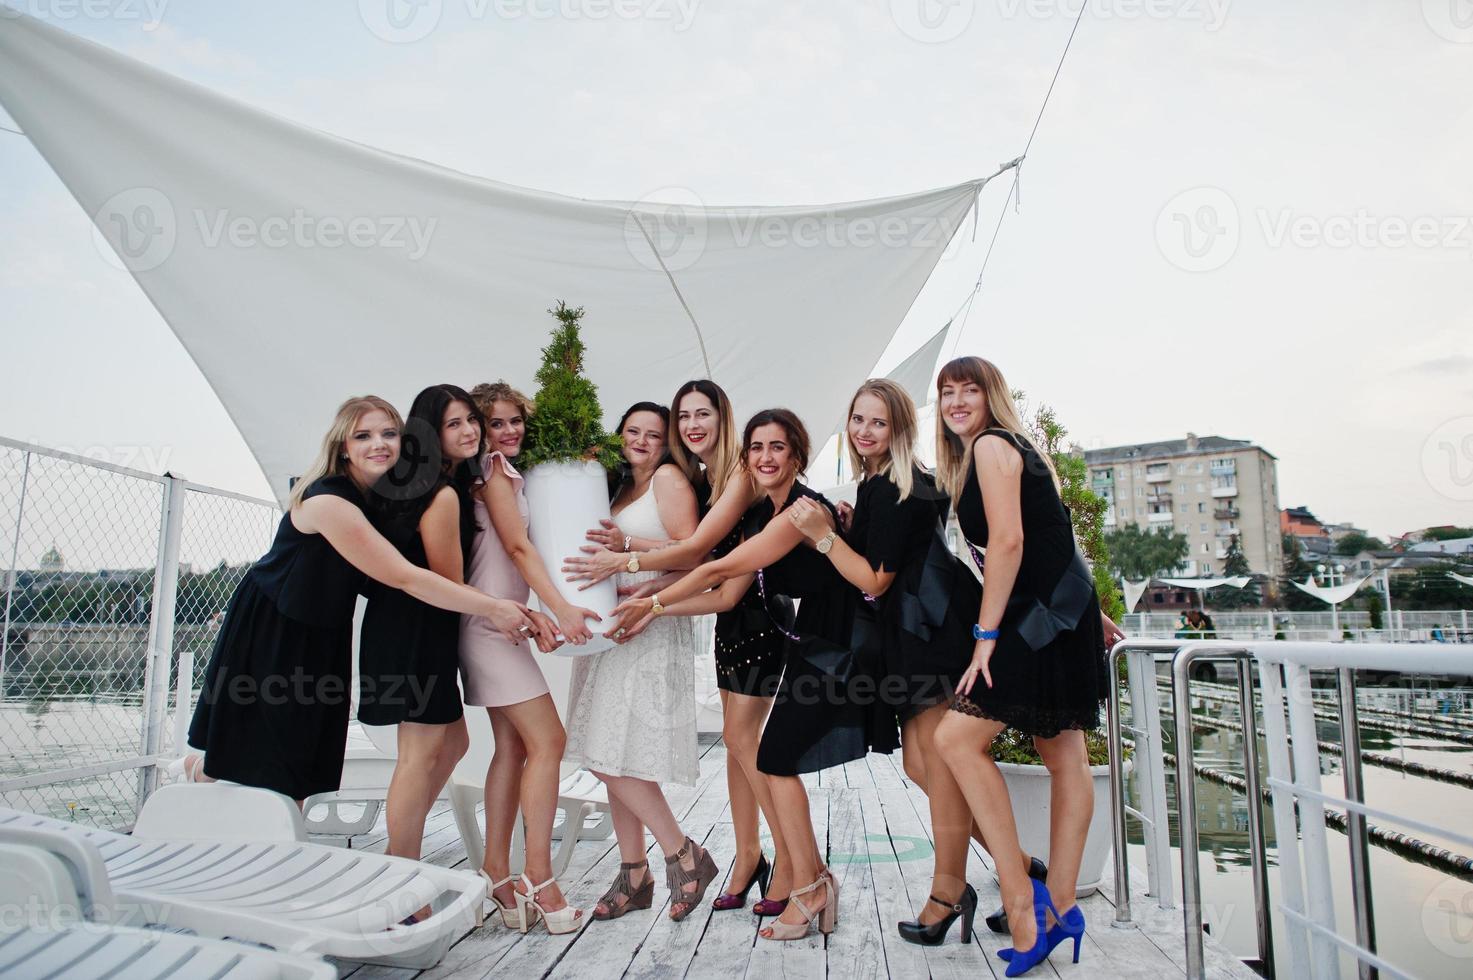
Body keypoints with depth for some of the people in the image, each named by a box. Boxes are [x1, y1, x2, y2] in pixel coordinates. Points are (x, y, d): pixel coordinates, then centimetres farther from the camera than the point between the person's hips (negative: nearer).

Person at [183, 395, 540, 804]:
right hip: (268, 630, -7)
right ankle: (201, 769, 36)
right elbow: (404, 578, -31)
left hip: (323, 636, 7)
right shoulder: (328, 502, -29)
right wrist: (491, 608, -30)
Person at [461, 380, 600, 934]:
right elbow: (518, 546, -16)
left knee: (513, 745, 8)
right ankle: (539, 881, -7)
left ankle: (497, 874, 13)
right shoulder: (493, 471, -7)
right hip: (492, 622, -9)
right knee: (547, 741, -10)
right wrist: (561, 608, -23)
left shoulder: (507, 473, 19)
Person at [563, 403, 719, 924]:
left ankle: (684, 856, 6)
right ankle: (633, 875, 20)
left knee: (615, 756, -10)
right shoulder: (617, 485, 19)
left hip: (653, 630, -8)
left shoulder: (668, 478, -3)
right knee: (610, 761, 8)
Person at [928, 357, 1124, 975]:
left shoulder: (992, 445, -9)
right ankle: (1057, 909, 14)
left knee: (957, 735, -13)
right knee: (1063, 758, 9)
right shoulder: (992, 453, 20)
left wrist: (986, 635, -18)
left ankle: (1022, 897, -9)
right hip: (1052, 616, 10)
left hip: (1045, 615, -10)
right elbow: (1048, 542, 21)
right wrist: (1087, 612, 24)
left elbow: (1009, 540, -18)